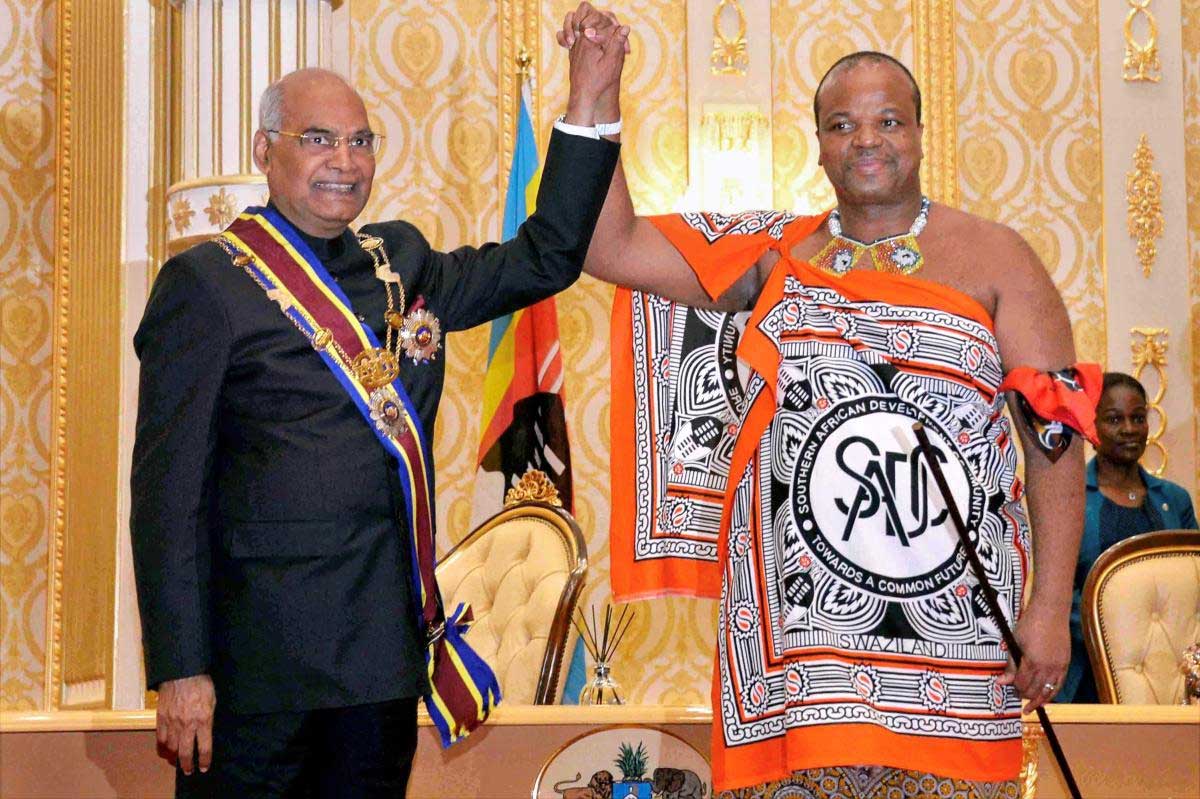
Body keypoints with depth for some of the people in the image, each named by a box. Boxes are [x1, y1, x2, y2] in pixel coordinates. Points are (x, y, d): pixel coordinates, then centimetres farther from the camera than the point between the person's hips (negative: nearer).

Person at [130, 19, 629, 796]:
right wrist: (181, 671, -14)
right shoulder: (208, 281, -6)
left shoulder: (402, 262, 12)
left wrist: (587, 103, 6)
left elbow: (545, 258, 15)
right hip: (261, 665, -6)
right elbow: (169, 491, -9)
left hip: (390, 646, 6)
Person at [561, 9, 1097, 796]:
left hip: (948, 623, -1)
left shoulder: (993, 258, 3)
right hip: (800, 613, 2)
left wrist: (1052, 608, -7)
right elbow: (611, 248, 6)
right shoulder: (773, 252, 10)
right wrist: (597, 102, -2)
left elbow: (1058, 434, -1)